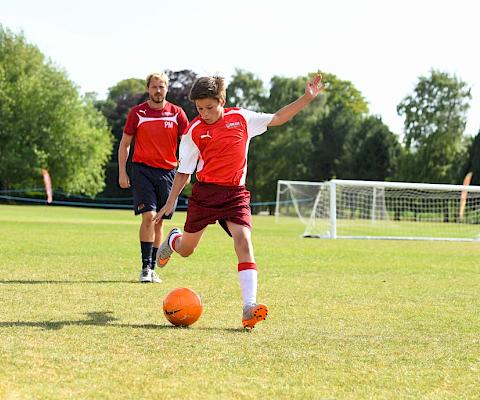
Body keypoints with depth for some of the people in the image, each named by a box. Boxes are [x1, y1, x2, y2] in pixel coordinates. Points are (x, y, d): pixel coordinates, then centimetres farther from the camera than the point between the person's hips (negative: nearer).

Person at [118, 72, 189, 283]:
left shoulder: (177, 113, 4)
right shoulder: (137, 113, 2)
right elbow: (125, 143, 8)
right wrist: (122, 172, 1)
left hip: (168, 171, 2)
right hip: (142, 169, -2)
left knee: (159, 221, 6)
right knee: (148, 216, -15)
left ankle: (152, 268, 14)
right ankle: (145, 267, -11)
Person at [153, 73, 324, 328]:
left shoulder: (241, 119, 1)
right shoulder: (194, 131, -2)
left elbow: (276, 119, 7)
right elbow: (184, 171, 5)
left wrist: (306, 98, 0)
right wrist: (170, 202, 2)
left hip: (235, 193, 0)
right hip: (204, 192, 0)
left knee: (243, 240, -22)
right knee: (186, 250, 12)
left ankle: (249, 307, -30)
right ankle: (172, 240, 54)